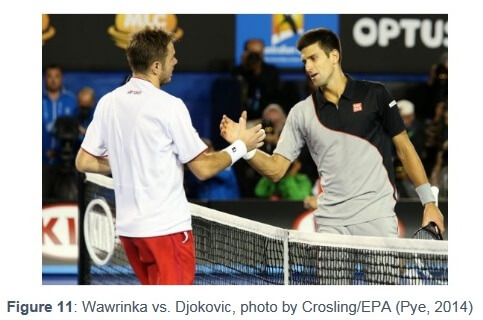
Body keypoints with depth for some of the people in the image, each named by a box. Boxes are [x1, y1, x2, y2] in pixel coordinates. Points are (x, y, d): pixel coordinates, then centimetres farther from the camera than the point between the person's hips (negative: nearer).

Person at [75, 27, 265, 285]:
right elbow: (203, 169, -10)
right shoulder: (169, 106, -14)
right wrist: (240, 146, 4)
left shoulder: (108, 103, 3)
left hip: (127, 227, 7)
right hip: (166, 227, -7)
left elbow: (84, 162, 8)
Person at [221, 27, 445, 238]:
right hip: (331, 224, 2)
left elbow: (404, 148, 6)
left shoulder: (374, 95, 2)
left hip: (377, 218, -2)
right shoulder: (301, 113, 8)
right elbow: (276, 169, 6)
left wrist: (429, 202, 1)